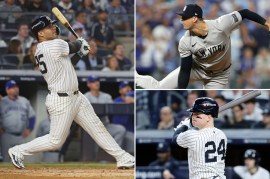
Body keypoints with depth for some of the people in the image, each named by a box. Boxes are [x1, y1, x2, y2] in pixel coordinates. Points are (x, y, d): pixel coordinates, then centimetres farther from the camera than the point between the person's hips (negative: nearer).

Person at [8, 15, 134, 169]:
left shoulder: (41, 51, 9)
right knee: (56, 141, -1)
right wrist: (81, 43, 17)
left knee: (97, 127, 11)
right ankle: (18, 151, 13)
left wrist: (80, 53, 10)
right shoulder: (55, 45, -21)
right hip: (61, 101, -10)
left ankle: (122, 158, 15)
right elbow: (75, 47, -5)